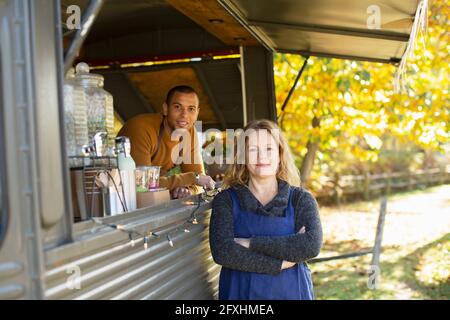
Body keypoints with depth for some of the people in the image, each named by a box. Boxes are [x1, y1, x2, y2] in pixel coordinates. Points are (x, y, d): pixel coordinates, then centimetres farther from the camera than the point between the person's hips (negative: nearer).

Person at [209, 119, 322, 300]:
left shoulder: (301, 199, -2)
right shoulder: (226, 200, -4)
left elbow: (312, 245, -18)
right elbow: (222, 251, -17)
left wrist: (251, 243, -20)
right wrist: (281, 263, -18)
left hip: (291, 292, 1)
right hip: (240, 292, 0)